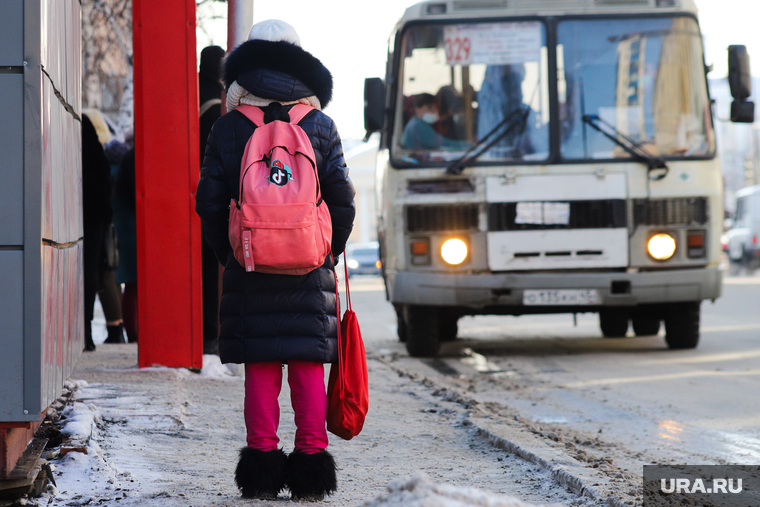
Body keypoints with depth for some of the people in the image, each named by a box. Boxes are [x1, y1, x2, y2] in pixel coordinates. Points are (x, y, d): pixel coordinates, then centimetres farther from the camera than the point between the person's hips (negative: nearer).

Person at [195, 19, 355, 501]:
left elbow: (209, 199, 0)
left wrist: (227, 252, 12)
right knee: (307, 365, 4)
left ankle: (262, 462, 3)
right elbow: (341, 196, 1)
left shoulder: (229, 128, 1)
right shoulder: (321, 125, 3)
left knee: (260, 366, 3)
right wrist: (331, 250, 14)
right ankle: (311, 458, 4)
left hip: (249, 265, 0)